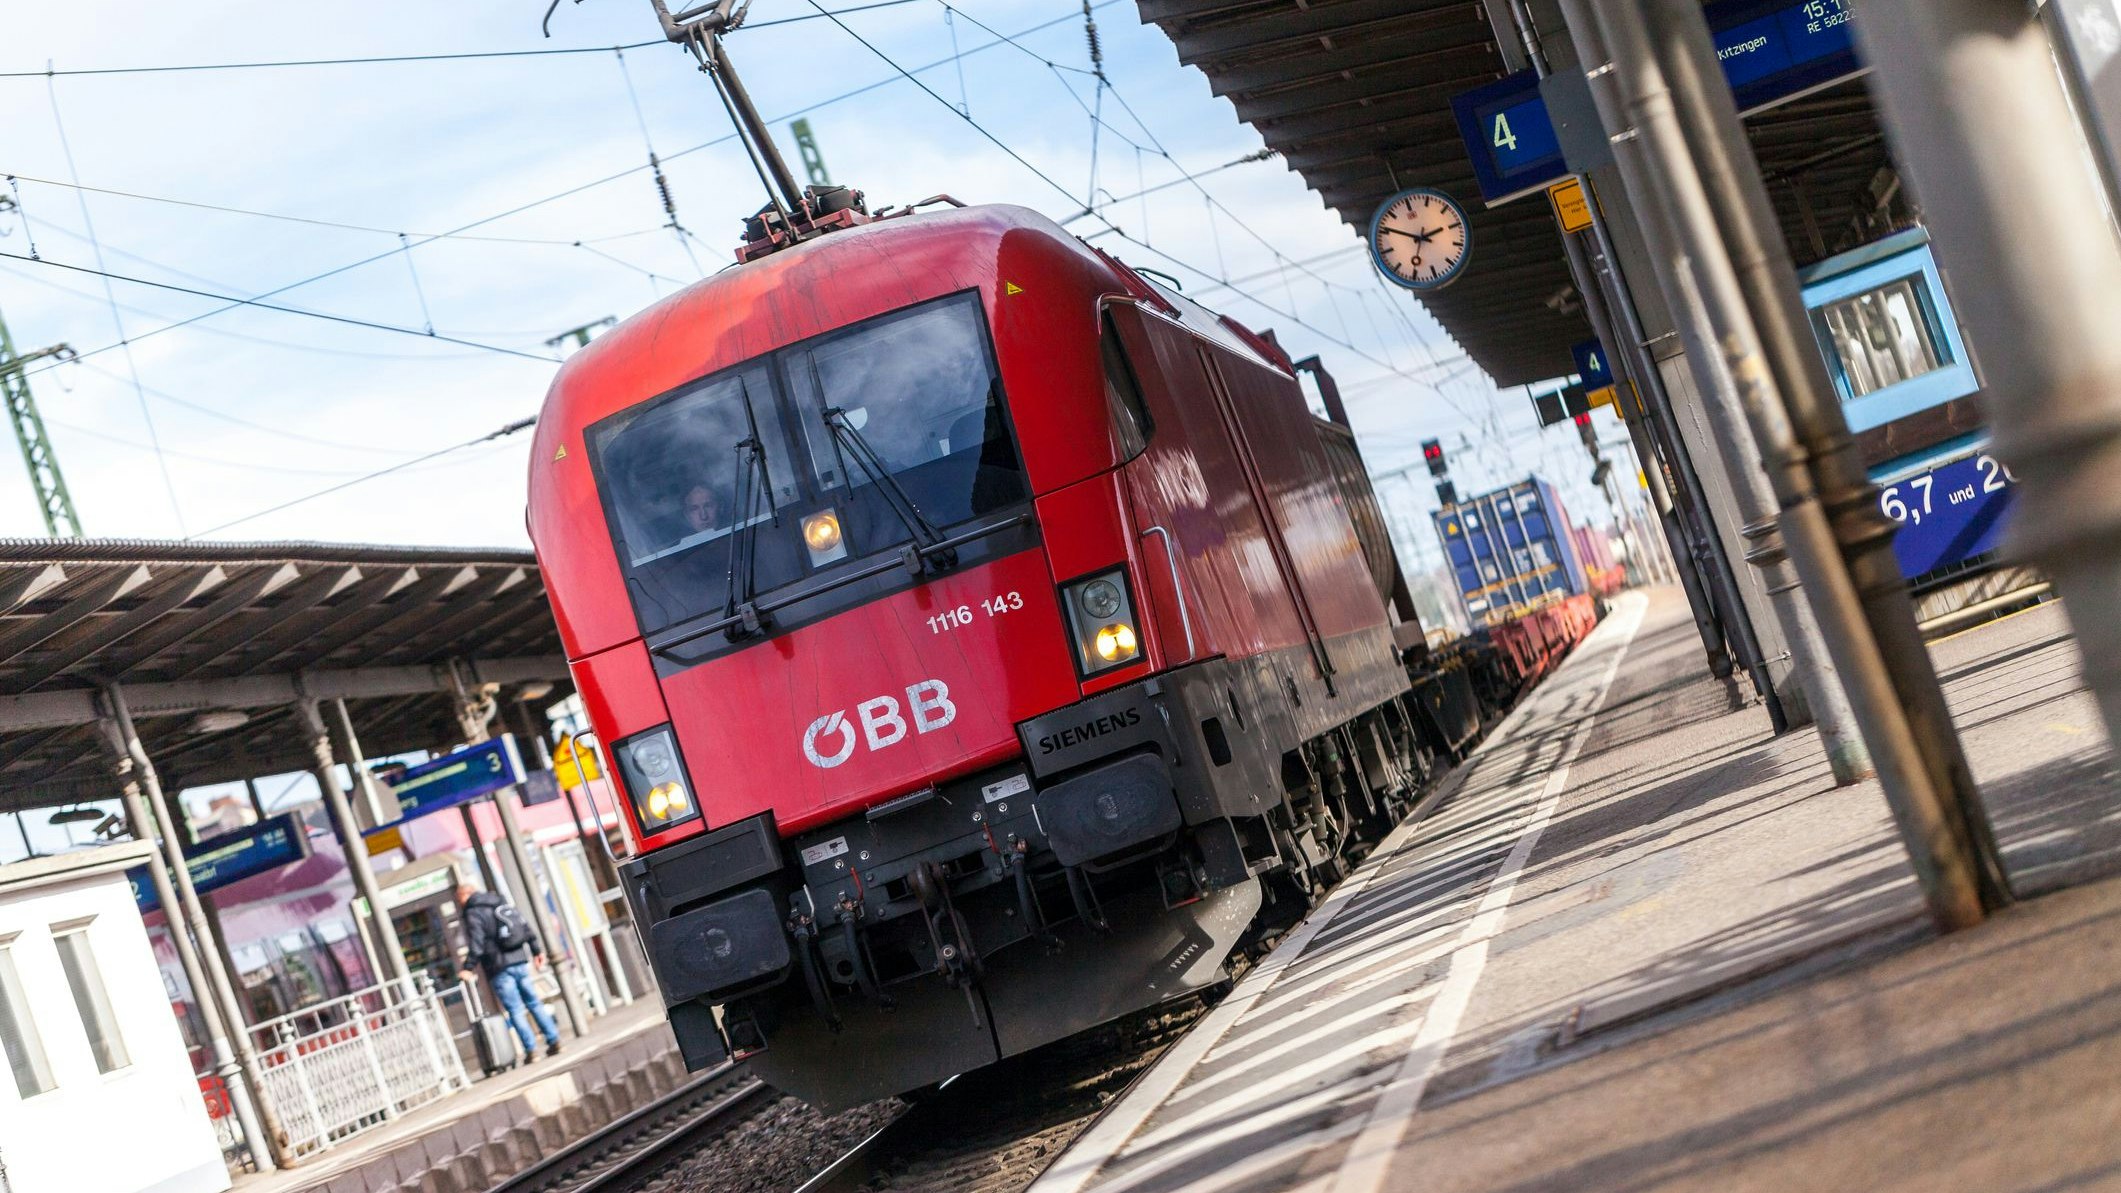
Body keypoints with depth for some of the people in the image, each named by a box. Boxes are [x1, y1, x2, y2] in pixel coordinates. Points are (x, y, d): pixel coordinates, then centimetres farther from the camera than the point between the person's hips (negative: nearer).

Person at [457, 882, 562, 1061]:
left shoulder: (473, 914, -6)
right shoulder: (502, 903, 15)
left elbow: (476, 944, -18)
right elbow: (525, 925, 15)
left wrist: (468, 968, -17)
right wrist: (537, 950, 20)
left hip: (500, 969, -6)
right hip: (520, 961, 6)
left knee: (515, 1011, -2)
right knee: (534, 1003, 13)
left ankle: (530, 1050, -3)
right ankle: (554, 1041, 13)